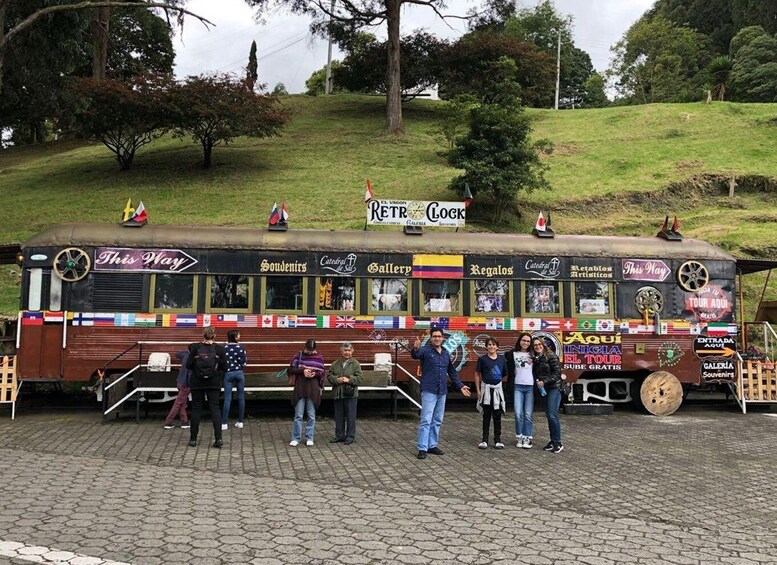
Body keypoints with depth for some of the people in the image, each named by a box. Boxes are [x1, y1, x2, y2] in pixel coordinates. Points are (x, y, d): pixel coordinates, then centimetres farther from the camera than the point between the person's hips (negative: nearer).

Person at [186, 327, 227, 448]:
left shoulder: (195, 347, -4)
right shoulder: (219, 349, -3)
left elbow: (188, 364, -4)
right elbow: (224, 367, -2)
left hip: (197, 383, 0)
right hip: (214, 383, 0)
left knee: (196, 409, 9)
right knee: (215, 408, 4)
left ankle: (193, 439, 14)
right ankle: (218, 438, -5)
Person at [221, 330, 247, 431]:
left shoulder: (224, 348, -3)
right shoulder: (240, 347, -5)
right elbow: (244, 363, -6)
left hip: (228, 374, 0)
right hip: (239, 373, 0)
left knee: (227, 399, 1)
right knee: (241, 398, 9)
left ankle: (224, 423, -1)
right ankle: (240, 422, 13)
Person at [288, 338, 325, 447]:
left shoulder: (319, 358, 4)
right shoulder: (299, 355, 1)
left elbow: (322, 373, 7)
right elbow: (291, 369, -1)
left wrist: (315, 373, -14)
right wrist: (302, 370, -16)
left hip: (313, 390, 1)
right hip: (300, 389, -1)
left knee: (311, 416, 6)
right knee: (298, 415, 3)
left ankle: (309, 438, 16)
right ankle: (296, 438, 11)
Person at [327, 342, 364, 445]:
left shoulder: (355, 364, -2)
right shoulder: (335, 364, 9)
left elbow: (360, 377, -7)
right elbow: (329, 375, 7)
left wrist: (349, 380, -18)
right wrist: (336, 379, -11)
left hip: (350, 394, -4)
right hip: (338, 394, 4)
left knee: (350, 416, 1)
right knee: (339, 416, 11)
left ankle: (350, 436, 12)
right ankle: (339, 435, 23)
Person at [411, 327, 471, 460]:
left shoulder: (446, 353, 12)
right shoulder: (425, 350, -6)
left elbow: (452, 372, 22)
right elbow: (415, 355, -29)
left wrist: (460, 386, 18)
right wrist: (415, 349, -52)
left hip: (442, 392, 6)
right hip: (429, 391, -6)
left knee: (437, 421, 11)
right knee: (426, 420, -8)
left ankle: (432, 445, 20)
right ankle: (422, 448, -5)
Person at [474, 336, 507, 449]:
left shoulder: (502, 359, 3)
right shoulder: (482, 359, -4)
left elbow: (506, 375, 11)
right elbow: (477, 375, -1)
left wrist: (498, 381, -1)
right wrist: (478, 391, -3)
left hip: (498, 389, 2)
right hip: (486, 389, -2)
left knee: (497, 416, 8)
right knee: (486, 416, 6)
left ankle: (498, 440, 16)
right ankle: (485, 440, 13)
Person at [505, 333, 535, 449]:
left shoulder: (533, 355, 9)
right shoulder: (513, 354, 6)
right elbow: (510, 371, 7)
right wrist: (510, 386, 0)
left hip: (530, 387, 1)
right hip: (518, 387, 0)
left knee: (528, 414, 0)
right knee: (518, 413, -6)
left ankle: (527, 438, 8)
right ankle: (519, 437, 7)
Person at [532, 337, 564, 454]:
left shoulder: (551, 356, -8)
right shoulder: (535, 359, 13)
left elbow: (557, 372, -12)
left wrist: (544, 381, -16)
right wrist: (537, 382, 0)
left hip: (554, 388, -7)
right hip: (543, 390, 7)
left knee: (552, 415, -11)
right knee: (548, 415, 9)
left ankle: (558, 443, -5)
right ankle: (553, 441, 15)